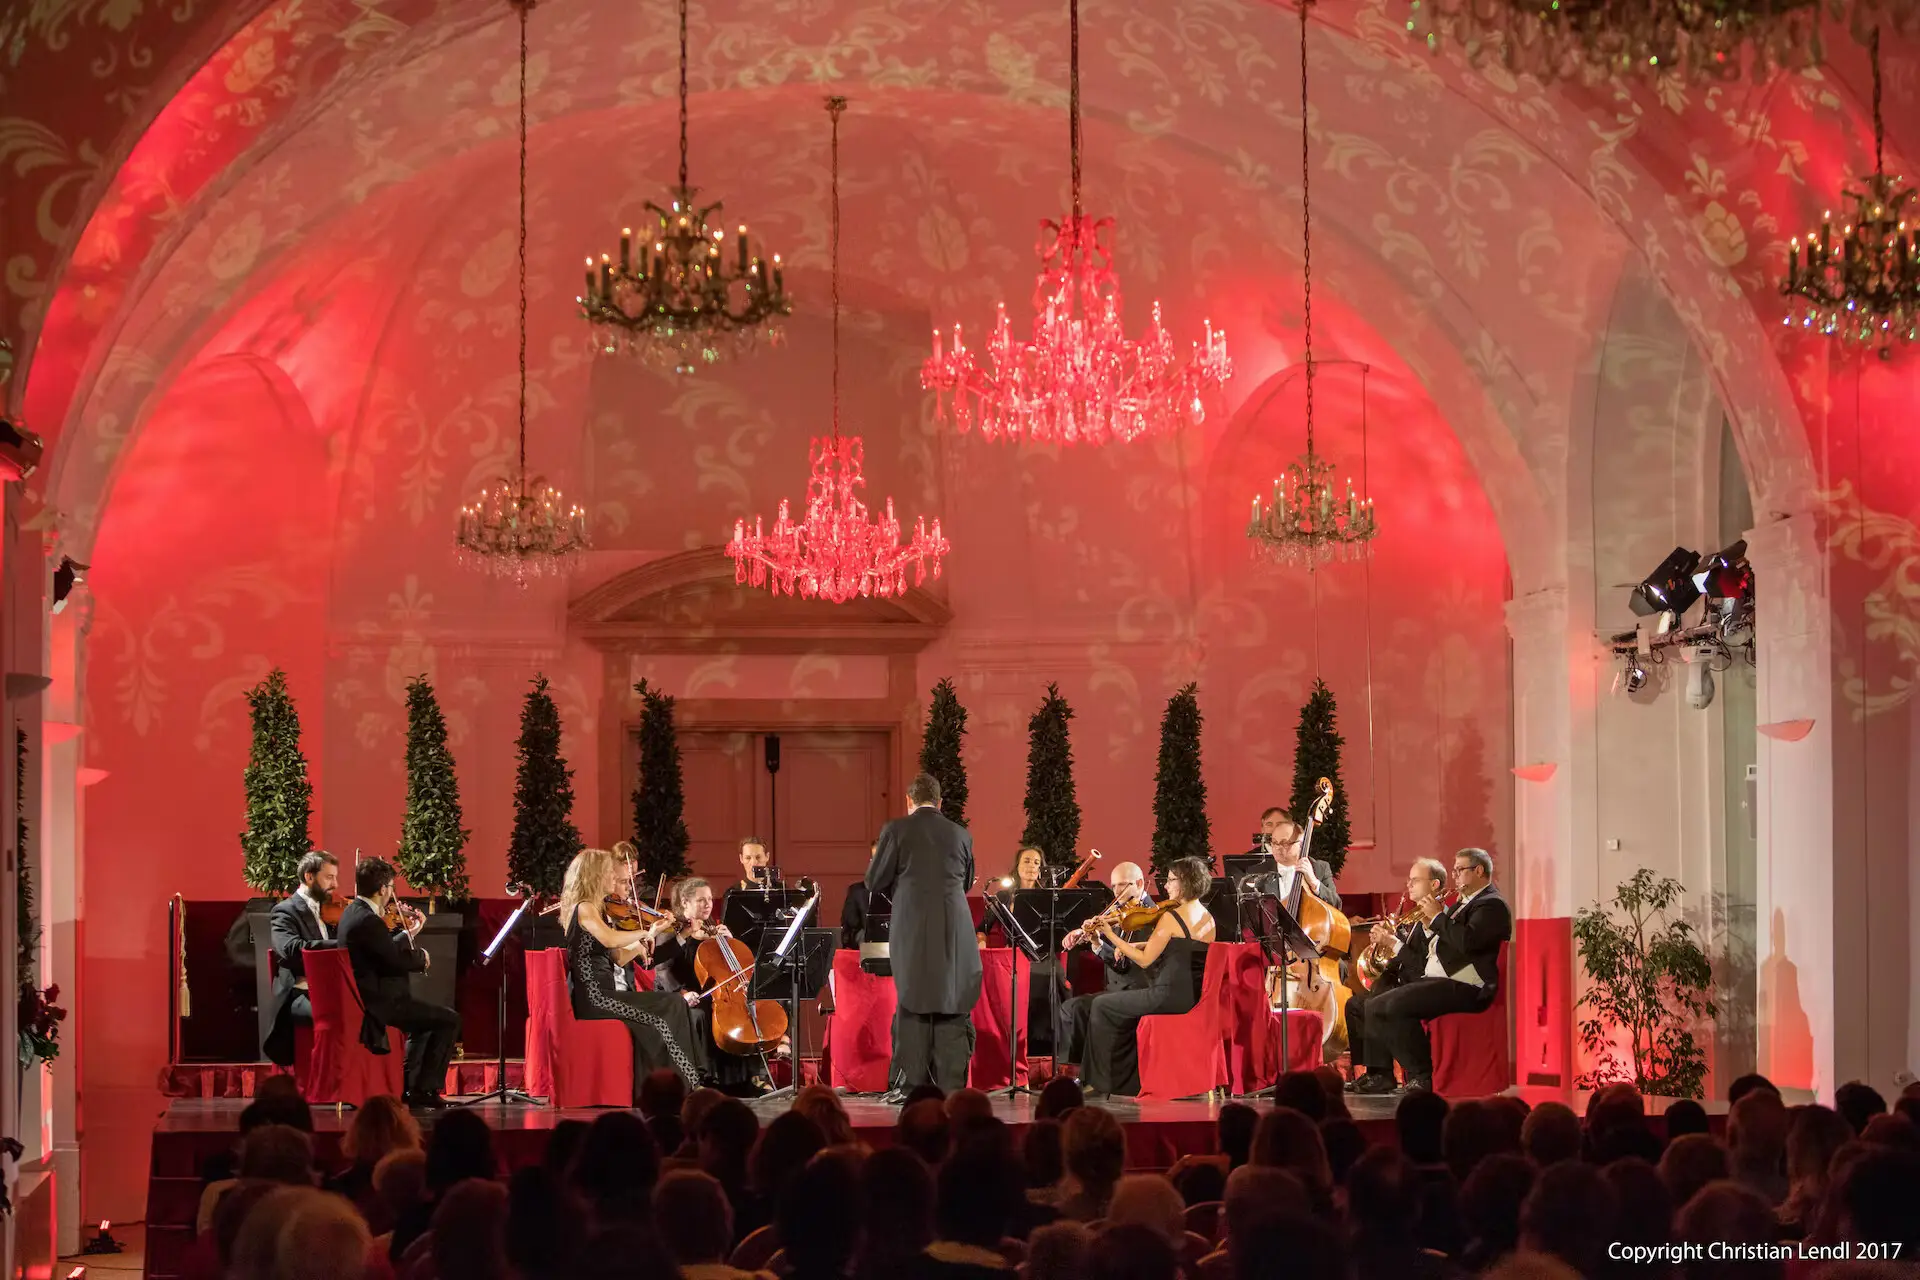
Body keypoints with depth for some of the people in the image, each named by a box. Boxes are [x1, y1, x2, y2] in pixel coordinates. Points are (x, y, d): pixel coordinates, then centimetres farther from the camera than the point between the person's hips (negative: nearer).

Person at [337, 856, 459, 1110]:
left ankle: (411, 1086, 32)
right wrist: (421, 956, -2)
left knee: (426, 1020, 32)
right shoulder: (368, 921, -22)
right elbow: (397, 961, -20)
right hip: (379, 1003, -11)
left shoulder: (352, 913, 10)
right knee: (449, 1020, -7)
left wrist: (407, 934, 18)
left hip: (362, 1000, 11)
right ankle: (424, 1089, -3)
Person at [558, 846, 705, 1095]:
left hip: (595, 995, 9)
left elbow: (618, 957, 15)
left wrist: (650, 934, 8)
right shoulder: (584, 908, -10)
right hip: (593, 998, -9)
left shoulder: (593, 910, 19)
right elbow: (610, 939, -30)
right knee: (674, 1006, -9)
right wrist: (645, 933, -14)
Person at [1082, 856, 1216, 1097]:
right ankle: (1128, 1079, 34)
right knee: (1129, 1003, 32)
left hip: (1170, 997, -9)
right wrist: (1133, 946, 10)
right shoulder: (1208, 920, 10)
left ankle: (1101, 1080, 14)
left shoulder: (1171, 918, -15)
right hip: (1197, 998, 9)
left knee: (1102, 1006, 8)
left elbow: (1145, 960, -12)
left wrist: (1111, 936, -5)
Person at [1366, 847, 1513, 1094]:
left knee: (1397, 1005, -30)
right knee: (1374, 1007, -1)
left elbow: (1467, 941, -23)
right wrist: (1429, 927, 8)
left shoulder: (1493, 905, -5)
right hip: (1433, 980, 10)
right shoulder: (1462, 904, 26)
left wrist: (1438, 917, -11)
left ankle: (1423, 1077, -20)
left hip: (1465, 987, -10)